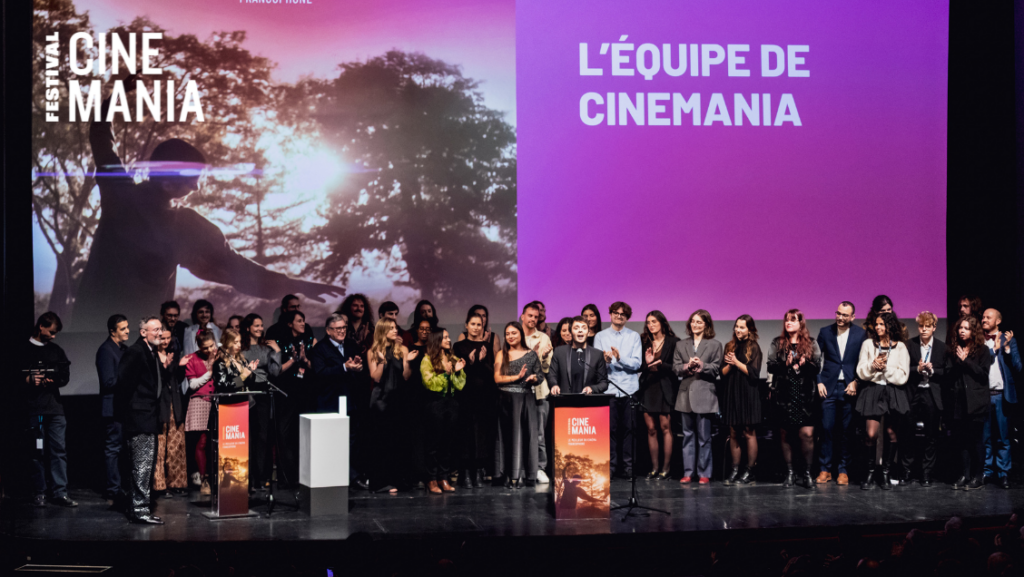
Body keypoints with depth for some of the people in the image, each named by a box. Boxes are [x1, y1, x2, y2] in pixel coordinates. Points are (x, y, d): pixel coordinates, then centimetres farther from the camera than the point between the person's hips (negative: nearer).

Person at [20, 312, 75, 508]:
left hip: (54, 407, 3)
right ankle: (39, 492, 8)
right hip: (33, 409, -3)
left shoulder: (56, 350, 15)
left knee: (59, 449, -1)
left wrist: (49, 381, -9)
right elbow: (13, 377, 1)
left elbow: (65, 376, 10)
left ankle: (60, 492, 1)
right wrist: (28, 379, -17)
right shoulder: (23, 350, 3)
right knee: (37, 451, 1)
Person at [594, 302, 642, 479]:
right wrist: (605, 360, -19)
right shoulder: (600, 336, 11)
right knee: (610, 428, -5)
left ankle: (628, 467, 4)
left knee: (629, 428, -1)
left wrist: (620, 358, -15)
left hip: (629, 389, 1)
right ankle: (610, 466, 1)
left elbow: (636, 363, 1)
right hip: (609, 389, 0)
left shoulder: (634, 336, 12)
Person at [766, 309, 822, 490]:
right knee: (785, 434, 4)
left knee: (807, 434, -10)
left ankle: (807, 473, 1)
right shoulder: (777, 343, 10)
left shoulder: (811, 344, 8)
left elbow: (817, 366, 1)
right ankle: (789, 472, 13)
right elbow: (771, 366, 1)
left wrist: (802, 365, -17)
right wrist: (786, 365, -15)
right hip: (783, 394, 1)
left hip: (804, 395, -1)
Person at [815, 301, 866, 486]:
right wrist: (819, 382, 0)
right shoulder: (825, 332, 6)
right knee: (826, 428, -3)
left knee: (847, 431, 2)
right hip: (828, 387, 1)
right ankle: (825, 469, 4)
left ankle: (843, 470, 10)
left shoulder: (861, 334, 2)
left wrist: (856, 382, -7)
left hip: (849, 387, -1)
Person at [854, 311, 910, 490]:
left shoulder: (900, 347, 5)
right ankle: (870, 473, 2)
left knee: (891, 433, 2)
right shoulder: (868, 344, 8)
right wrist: (873, 366, -15)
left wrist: (886, 368, -13)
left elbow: (903, 376, -1)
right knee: (871, 434, -10)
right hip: (873, 391, 0)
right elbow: (861, 371, 3)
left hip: (893, 392, 0)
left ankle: (886, 473, 12)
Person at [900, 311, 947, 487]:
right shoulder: (909, 345, 1)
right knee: (908, 433, 2)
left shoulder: (942, 347, 3)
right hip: (913, 394, 0)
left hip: (932, 395, 0)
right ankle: (906, 471, 11)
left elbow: (946, 372, 3)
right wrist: (917, 369, -18)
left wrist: (932, 370, -14)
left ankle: (927, 473, 13)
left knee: (931, 436, 5)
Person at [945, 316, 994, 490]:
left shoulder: (982, 350, 3)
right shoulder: (954, 350, 13)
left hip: (976, 402, -4)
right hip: (959, 402, 4)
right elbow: (948, 376, 10)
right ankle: (965, 475, 7)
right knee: (961, 439, 2)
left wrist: (966, 361, -11)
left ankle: (977, 477, 2)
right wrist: (958, 361, -6)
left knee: (976, 439, -3)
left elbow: (984, 374, -8)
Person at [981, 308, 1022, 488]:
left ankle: (1003, 473, 7)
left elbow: (1017, 369, 0)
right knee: (985, 437, 7)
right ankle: (987, 471, 16)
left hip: (1000, 395, -1)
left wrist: (1007, 347, -11)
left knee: (1002, 438, 2)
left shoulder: (1008, 340, 5)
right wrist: (993, 349, -9)